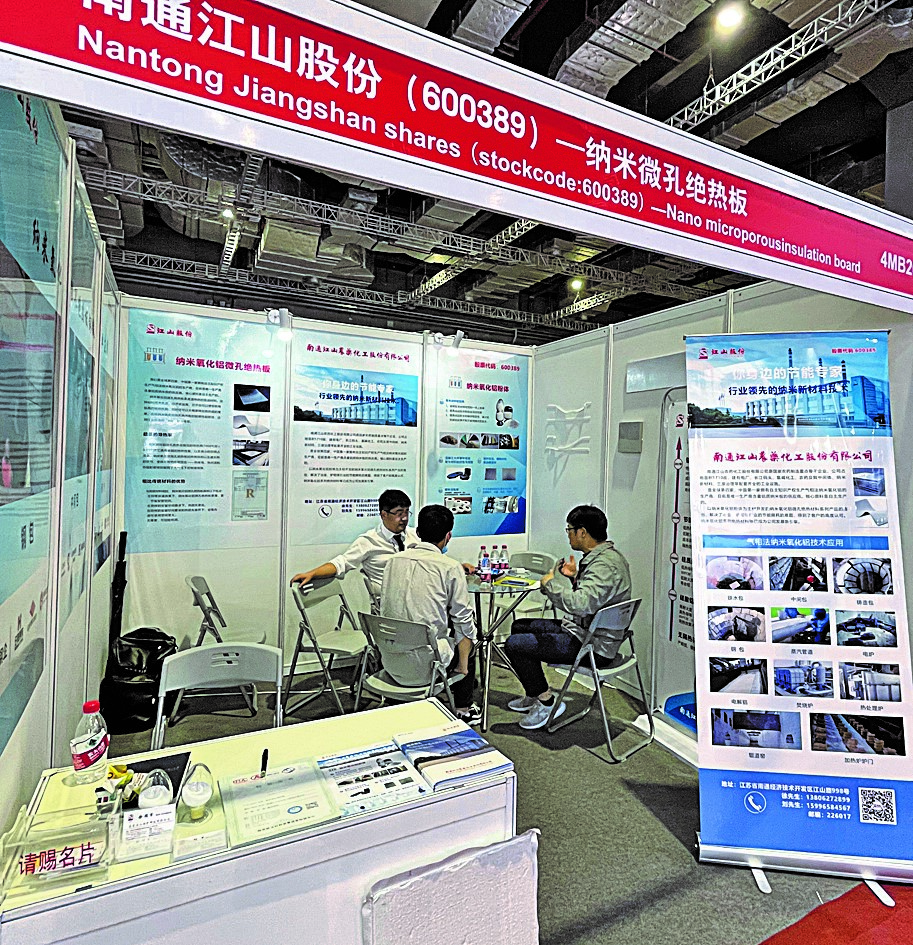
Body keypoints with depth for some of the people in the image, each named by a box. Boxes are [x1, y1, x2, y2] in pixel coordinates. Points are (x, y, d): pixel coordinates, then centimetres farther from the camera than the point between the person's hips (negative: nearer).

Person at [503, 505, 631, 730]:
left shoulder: (605, 564, -25)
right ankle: (533, 696, 30)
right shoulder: (597, 556, 8)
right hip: (581, 630, 11)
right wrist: (572, 578, 5)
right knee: (520, 627, 19)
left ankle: (547, 702, 5)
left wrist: (551, 583, -23)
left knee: (514, 644, -12)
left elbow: (582, 604, -37)